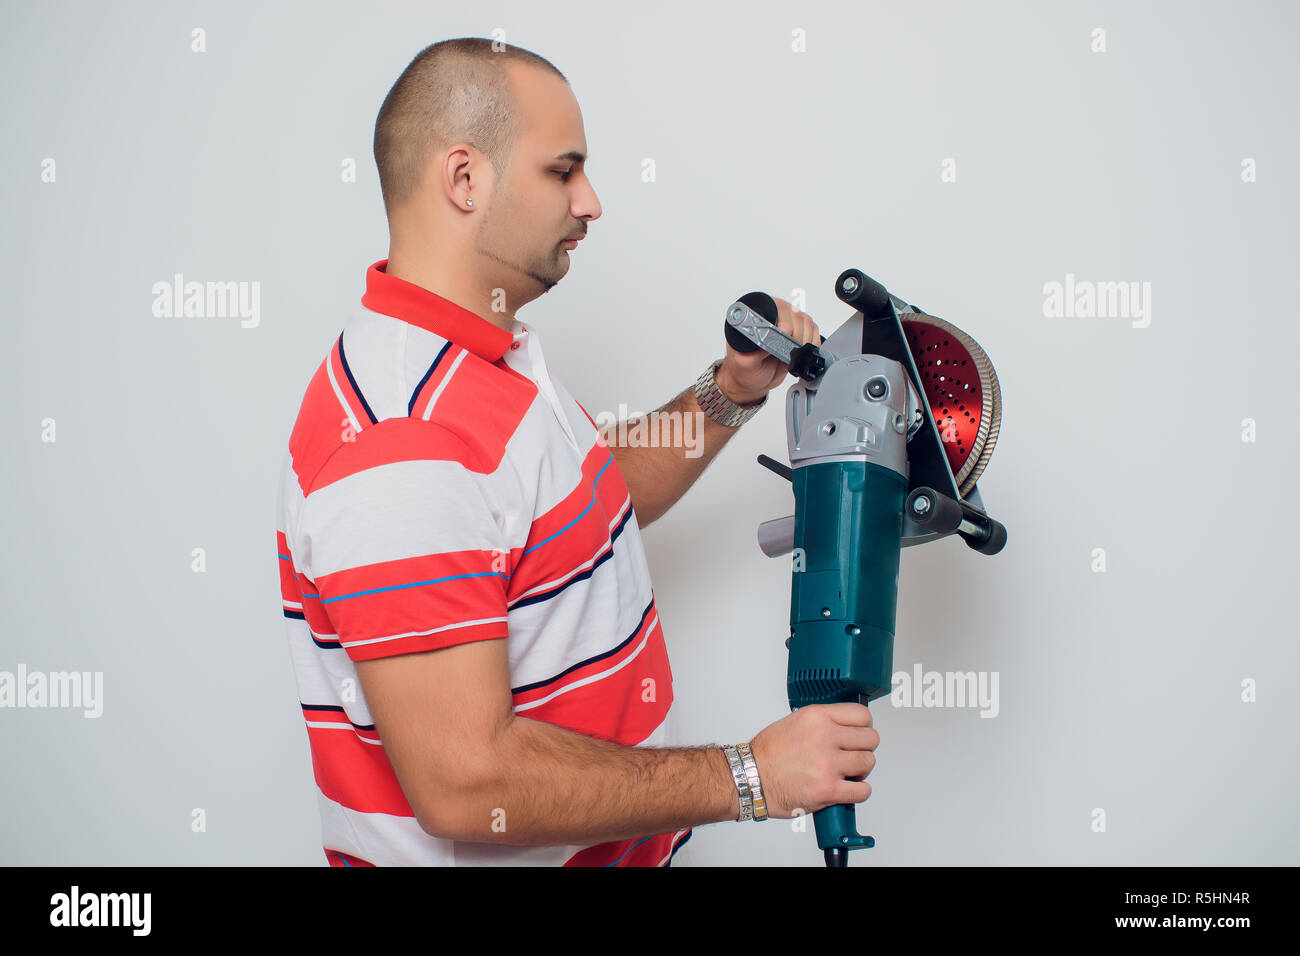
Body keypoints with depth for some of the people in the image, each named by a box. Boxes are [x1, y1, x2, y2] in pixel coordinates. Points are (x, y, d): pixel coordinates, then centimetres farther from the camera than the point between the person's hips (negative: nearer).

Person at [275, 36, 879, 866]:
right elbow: (465, 782, -31)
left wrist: (731, 394, 7)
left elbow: (597, 502, 21)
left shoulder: (496, 357, 6)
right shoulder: (401, 441, -29)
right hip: (487, 855, -9)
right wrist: (751, 777, -24)